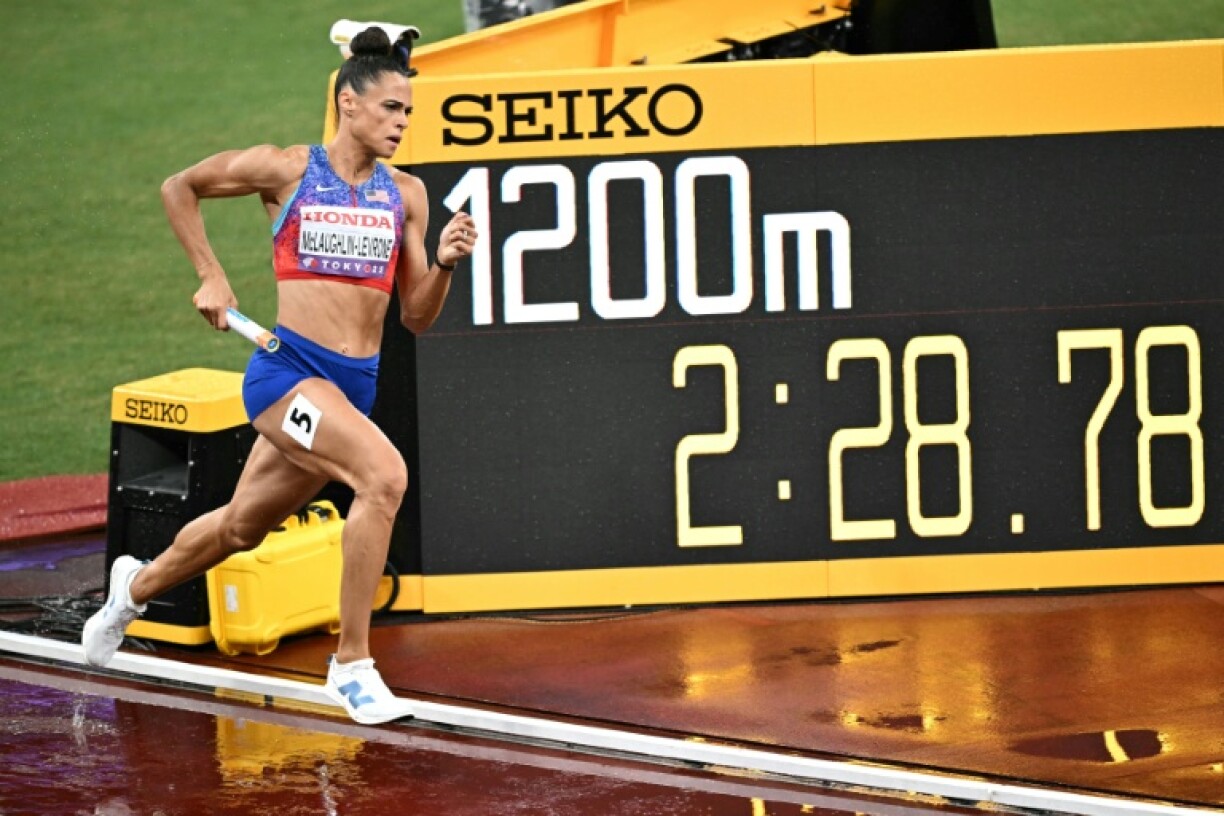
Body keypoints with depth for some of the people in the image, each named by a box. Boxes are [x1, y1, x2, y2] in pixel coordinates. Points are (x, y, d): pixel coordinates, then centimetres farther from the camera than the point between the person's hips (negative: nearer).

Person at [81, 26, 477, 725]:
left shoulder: (407, 194, 7)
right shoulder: (285, 170, -3)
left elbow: (417, 318, 9)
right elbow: (179, 187, 11)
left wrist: (445, 263, -9)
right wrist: (211, 277, 6)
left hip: (355, 384, 6)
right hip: (288, 369, -6)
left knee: (243, 526, 22)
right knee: (384, 474, -30)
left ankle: (139, 585, 53)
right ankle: (352, 665, -21)